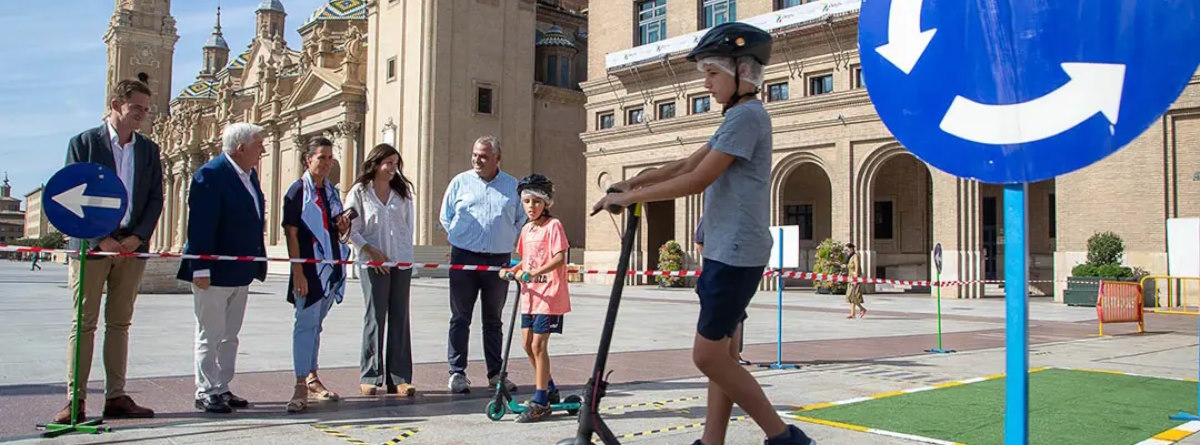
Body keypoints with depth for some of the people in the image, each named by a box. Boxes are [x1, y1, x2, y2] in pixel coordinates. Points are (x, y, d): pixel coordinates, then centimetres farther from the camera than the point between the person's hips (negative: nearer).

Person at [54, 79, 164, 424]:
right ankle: (75, 400, 2)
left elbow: (155, 198, 7)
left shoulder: (149, 149, 11)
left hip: (132, 246, 4)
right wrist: (99, 239, -12)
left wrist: (138, 236, -7)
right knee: (84, 324, -1)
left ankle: (116, 397, 10)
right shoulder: (84, 142, 1)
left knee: (120, 323, 7)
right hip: (92, 245, -3)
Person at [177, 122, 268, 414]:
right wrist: (201, 269, -23)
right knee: (210, 336, 1)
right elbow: (200, 226, -19)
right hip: (215, 272, -9)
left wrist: (255, 264, 13)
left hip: (241, 272, 9)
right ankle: (205, 393, 11)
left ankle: (222, 389, 23)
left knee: (230, 336, 14)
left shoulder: (250, 175, 11)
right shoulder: (210, 175, -15)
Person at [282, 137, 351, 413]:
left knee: (315, 323, 16)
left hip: (331, 266, 7)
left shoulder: (331, 191, 13)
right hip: (309, 268, -7)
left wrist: (343, 226, -3)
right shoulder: (298, 191, -8)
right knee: (306, 322, -7)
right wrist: (298, 273, -18)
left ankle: (312, 379, 27)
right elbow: (291, 233, -12)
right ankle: (301, 387, -4)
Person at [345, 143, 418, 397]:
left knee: (400, 318, 2)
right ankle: (369, 377, 6)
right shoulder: (359, 192, 2)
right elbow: (351, 230, -1)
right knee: (375, 317, -3)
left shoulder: (403, 191, 12)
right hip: (373, 263, -3)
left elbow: (409, 224, 14)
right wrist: (372, 252, -10)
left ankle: (398, 378, 5)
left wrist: (405, 252, 5)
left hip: (402, 262, 3)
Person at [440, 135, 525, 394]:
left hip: (499, 261, 1)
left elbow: (521, 220, 18)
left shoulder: (513, 186, 8)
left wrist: (508, 243, 10)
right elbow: (446, 216, 13)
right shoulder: (460, 182, 5)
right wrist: (462, 239, 8)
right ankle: (457, 373, 7)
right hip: (464, 259, -1)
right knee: (460, 318, 1)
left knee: (494, 320, 9)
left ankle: (495, 374, 15)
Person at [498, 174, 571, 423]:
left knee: (538, 345, -7)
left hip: (549, 295, -8)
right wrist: (511, 271, 5)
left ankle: (540, 402, 2)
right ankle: (550, 391, 29)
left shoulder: (553, 226, -10)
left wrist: (532, 274, -29)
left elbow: (559, 258, -22)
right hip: (530, 295, 8)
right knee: (528, 345, 12)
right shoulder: (526, 229, 13)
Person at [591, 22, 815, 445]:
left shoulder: (747, 115, -14)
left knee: (709, 356, -7)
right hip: (728, 251, 10)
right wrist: (631, 182, 6)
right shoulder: (739, 117, 19)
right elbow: (686, 164, 17)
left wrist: (630, 197, -12)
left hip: (736, 253, -10)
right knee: (720, 352, 11)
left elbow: (697, 180, -19)